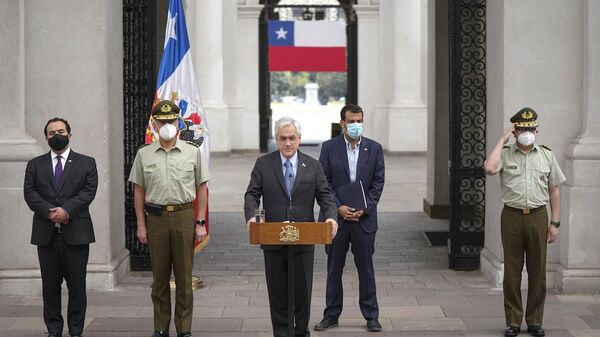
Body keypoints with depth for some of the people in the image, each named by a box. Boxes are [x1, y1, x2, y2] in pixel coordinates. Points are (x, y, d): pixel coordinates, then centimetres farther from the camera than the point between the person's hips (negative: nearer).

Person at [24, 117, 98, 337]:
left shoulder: (86, 163, 9)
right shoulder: (35, 165, 13)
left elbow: (88, 192, -3)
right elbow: (30, 193, 2)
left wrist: (66, 210, -17)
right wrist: (50, 212, -14)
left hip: (76, 233, -2)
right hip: (46, 234, 2)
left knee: (77, 285, 1)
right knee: (50, 285, 5)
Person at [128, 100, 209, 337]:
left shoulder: (192, 152, 4)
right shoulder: (144, 154, 5)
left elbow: (201, 188, 5)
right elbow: (138, 191, 8)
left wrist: (200, 223, -1)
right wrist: (141, 225, 3)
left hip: (184, 217, -1)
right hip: (156, 217, 1)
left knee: (184, 275, 3)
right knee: (159, 276, 7)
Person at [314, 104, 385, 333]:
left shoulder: (374, 148, 3)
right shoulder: (329, 148, 1)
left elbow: (378, 183, 1)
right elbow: (324, 182, -2)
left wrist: (365, 209, -10)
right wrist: (339, 208, -12)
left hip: (364, 217, 0)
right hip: (336, 217, 0)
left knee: (366, 268, 6)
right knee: (334, 268, 7)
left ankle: (371, 316, 13)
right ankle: (331, 315, 17)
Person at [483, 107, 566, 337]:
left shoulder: (547, 156, 9)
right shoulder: (505, 154, 3)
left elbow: (554, 191, 10)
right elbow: (490, 168, -20)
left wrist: (555, 223, 4)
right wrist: (502, 141, -9)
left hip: (538, 217, 2)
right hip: (512, 216, -1)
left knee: (538, 272, 5)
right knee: (512, 272, 3)